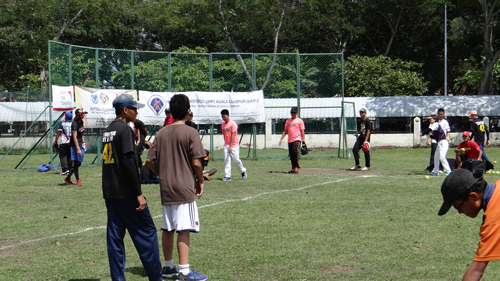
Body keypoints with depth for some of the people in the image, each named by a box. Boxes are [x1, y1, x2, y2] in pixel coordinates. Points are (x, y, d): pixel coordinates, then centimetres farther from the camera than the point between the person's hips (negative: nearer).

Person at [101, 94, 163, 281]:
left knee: (114, 236, 7)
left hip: (109, 193, 9)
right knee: (146, 232, -1)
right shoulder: (125, 129, -12)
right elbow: (129, 162, -19)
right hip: (126, 193, -9)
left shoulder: (107, 131, 14)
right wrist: (139, 193, -18)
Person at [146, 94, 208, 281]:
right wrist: (200, 181, 0)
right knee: (183, 230, -7)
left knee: (167, 229, 14)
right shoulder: (190, 133, -9)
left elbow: (150, 160, 6)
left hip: (166, 189, 6)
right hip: (185, 188, -6)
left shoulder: (161, 134, 7)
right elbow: (196, 162, -14)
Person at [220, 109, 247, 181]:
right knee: (226, 160, -2)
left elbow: (233, 135, -15)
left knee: (236, 160, -5)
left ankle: (243, 171, 18)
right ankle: (227, 176, -3)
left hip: (234, 145, -6)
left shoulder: (233, 124, -10)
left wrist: (231, 146, -19)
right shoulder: (223, 125, 11)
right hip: (226, 145, 6)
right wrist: (226, 144, 14)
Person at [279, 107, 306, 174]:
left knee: (295, 152, -21)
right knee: (291, 154, 5)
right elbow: (285, 131, 17)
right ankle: (293, 168, 13)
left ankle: (296, 167, -15)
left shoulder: (299, 120, 3)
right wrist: (281, 139, 9)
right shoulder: (288, 121, 16)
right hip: (290, 140, 5)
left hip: (297, 140, -5)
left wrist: (303, 140, -7)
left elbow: (302, 131, 0)